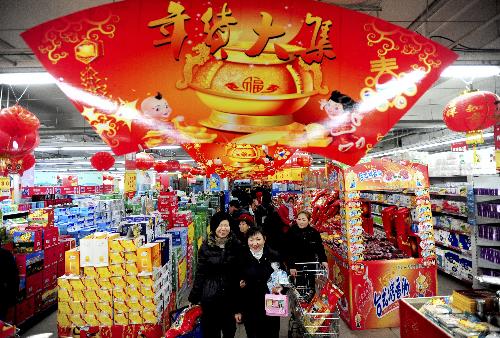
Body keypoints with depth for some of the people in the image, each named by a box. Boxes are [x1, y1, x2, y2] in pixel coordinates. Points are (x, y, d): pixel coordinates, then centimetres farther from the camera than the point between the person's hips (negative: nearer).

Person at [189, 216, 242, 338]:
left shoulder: (236, 245, -4)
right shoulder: (206, 246, -7)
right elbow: (200, 273, -4)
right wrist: (193, 297, -2)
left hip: (230, 295, 1)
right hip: (210, 295, -1)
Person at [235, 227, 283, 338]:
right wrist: (238, 310, 1)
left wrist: (280, 287, -18)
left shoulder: (274, 256, -4)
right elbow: (236, 287, 0)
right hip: (249, 310, 0)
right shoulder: (242, 259, -4)